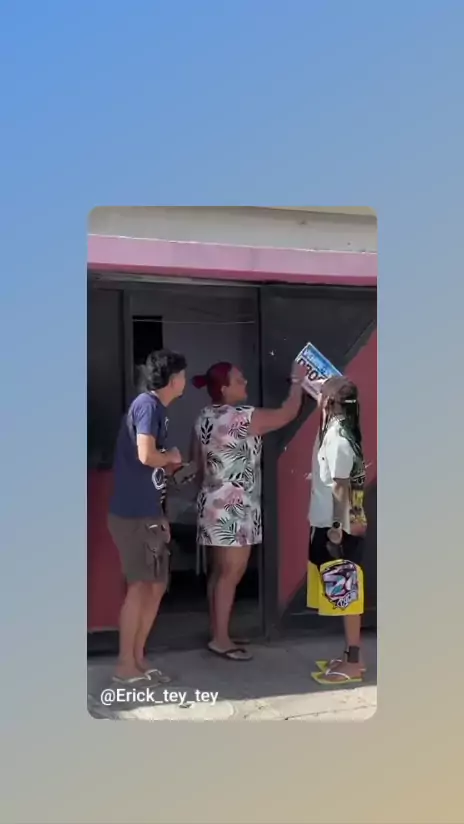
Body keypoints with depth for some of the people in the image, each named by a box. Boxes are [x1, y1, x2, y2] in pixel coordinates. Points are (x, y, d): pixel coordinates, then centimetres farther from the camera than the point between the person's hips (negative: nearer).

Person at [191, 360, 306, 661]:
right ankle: (221, 640, 3)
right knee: (232, 572, -3)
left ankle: (218, 634, 20)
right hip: (233, 507, -9)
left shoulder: (205, 418, 9)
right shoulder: (242, 417, -16)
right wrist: (298, 382, 5)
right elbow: (287, 414, -8)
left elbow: (199, 462, 16)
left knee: (221, 571, 13)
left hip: (215, 503, 9)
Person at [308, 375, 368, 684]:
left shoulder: (338, 438, -20)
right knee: (344, 594, 15)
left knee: (346, 594, -1)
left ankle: (353, 662, 8)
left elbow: (341, 488, -21)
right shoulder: (337, 430, 8)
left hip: (340, 528, -10)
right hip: (334, 525, 10)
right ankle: (351, 655, 24)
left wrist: (336, 530, -20)